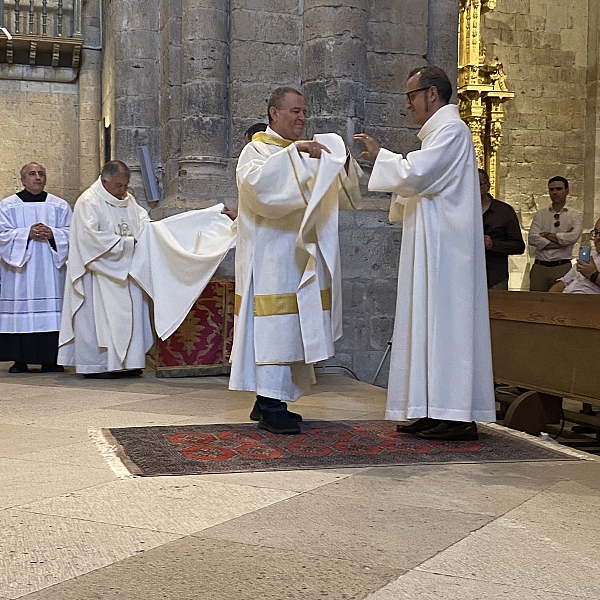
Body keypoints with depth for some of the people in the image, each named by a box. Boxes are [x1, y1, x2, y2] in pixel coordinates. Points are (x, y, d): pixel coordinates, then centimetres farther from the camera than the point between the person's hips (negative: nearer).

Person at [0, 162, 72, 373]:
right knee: (20, 313, -4)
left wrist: (51, 233, -13)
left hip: (50, 269, 1)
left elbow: (70, 232, 5)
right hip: (20, 270, -1)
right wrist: (27, 233, -15)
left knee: (51, 311, -3)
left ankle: (50, 359, 2)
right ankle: (20, 360, 2)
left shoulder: (60, 205, 11)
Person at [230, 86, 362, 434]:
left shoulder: (307, 153, 20)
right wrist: (294, 152, -29)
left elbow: (345, 195, 14)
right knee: (274, 326, -11)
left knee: (291, 328, 8)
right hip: (270, 255, -8)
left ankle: (268, 401, 16)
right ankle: (271, 408, -9)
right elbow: (255, 181, -25)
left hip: (301, 258, 8)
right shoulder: (257, 150, -1)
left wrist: (343, 163, -5)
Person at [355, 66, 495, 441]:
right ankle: (437, 411, 11)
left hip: (445, 245, -11)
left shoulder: (451, 129, -10)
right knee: (433, 322, 8)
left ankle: (457, 416, -9)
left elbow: (416, 174, -21)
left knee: (444, 322, -11)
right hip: (434, 245, 11)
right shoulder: (441, 131, 22)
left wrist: (380, 156, -5)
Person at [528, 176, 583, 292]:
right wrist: (561, 240, -5)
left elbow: (573, 237, -11)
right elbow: (532, 239, -3)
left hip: (562, 267, -2)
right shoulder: (540, 214, 12)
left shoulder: (576, 215, 8)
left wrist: (547, 235, -3)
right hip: (539, 266, 2)